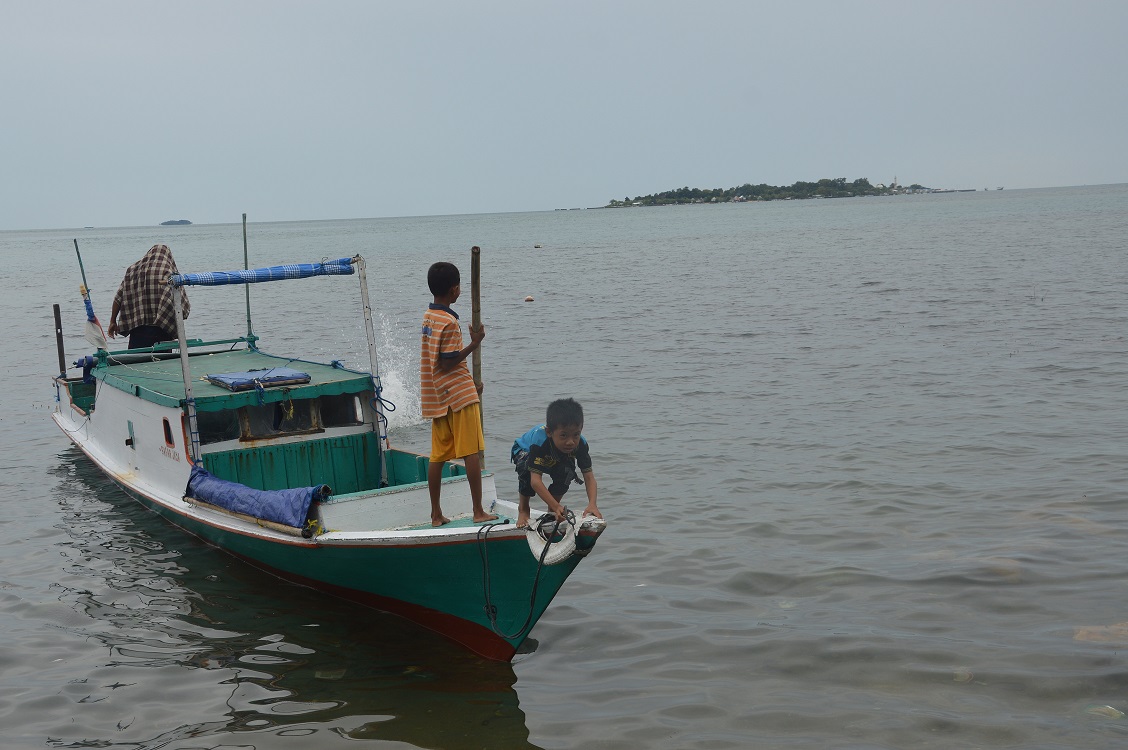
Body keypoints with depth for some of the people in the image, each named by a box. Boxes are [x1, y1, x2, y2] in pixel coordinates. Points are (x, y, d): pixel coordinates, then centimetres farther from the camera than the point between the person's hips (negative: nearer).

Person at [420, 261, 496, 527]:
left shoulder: (427, 316, 11)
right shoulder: (449, 322, -14)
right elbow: (447, 363, -17)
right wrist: (474, 344, -16)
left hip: (435, 397, 8)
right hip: (458, 394, -8)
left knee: (437, 456, 9)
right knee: (472, 453, -3)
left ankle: (436, 515, 14)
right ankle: (479, 511, -1)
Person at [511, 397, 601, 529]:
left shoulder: (580, 443, -33)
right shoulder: (540, 440, -46)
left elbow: (589, 476, -33)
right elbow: (535, 481, -51)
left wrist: (592, 504, -51)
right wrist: (557, 506, -59)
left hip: (555, 461, 4)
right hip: (524, 451, -4)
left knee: (567, 471, -25)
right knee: (527, 467, -36)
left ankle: (552, 510, -1)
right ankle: (523, 508, -10)